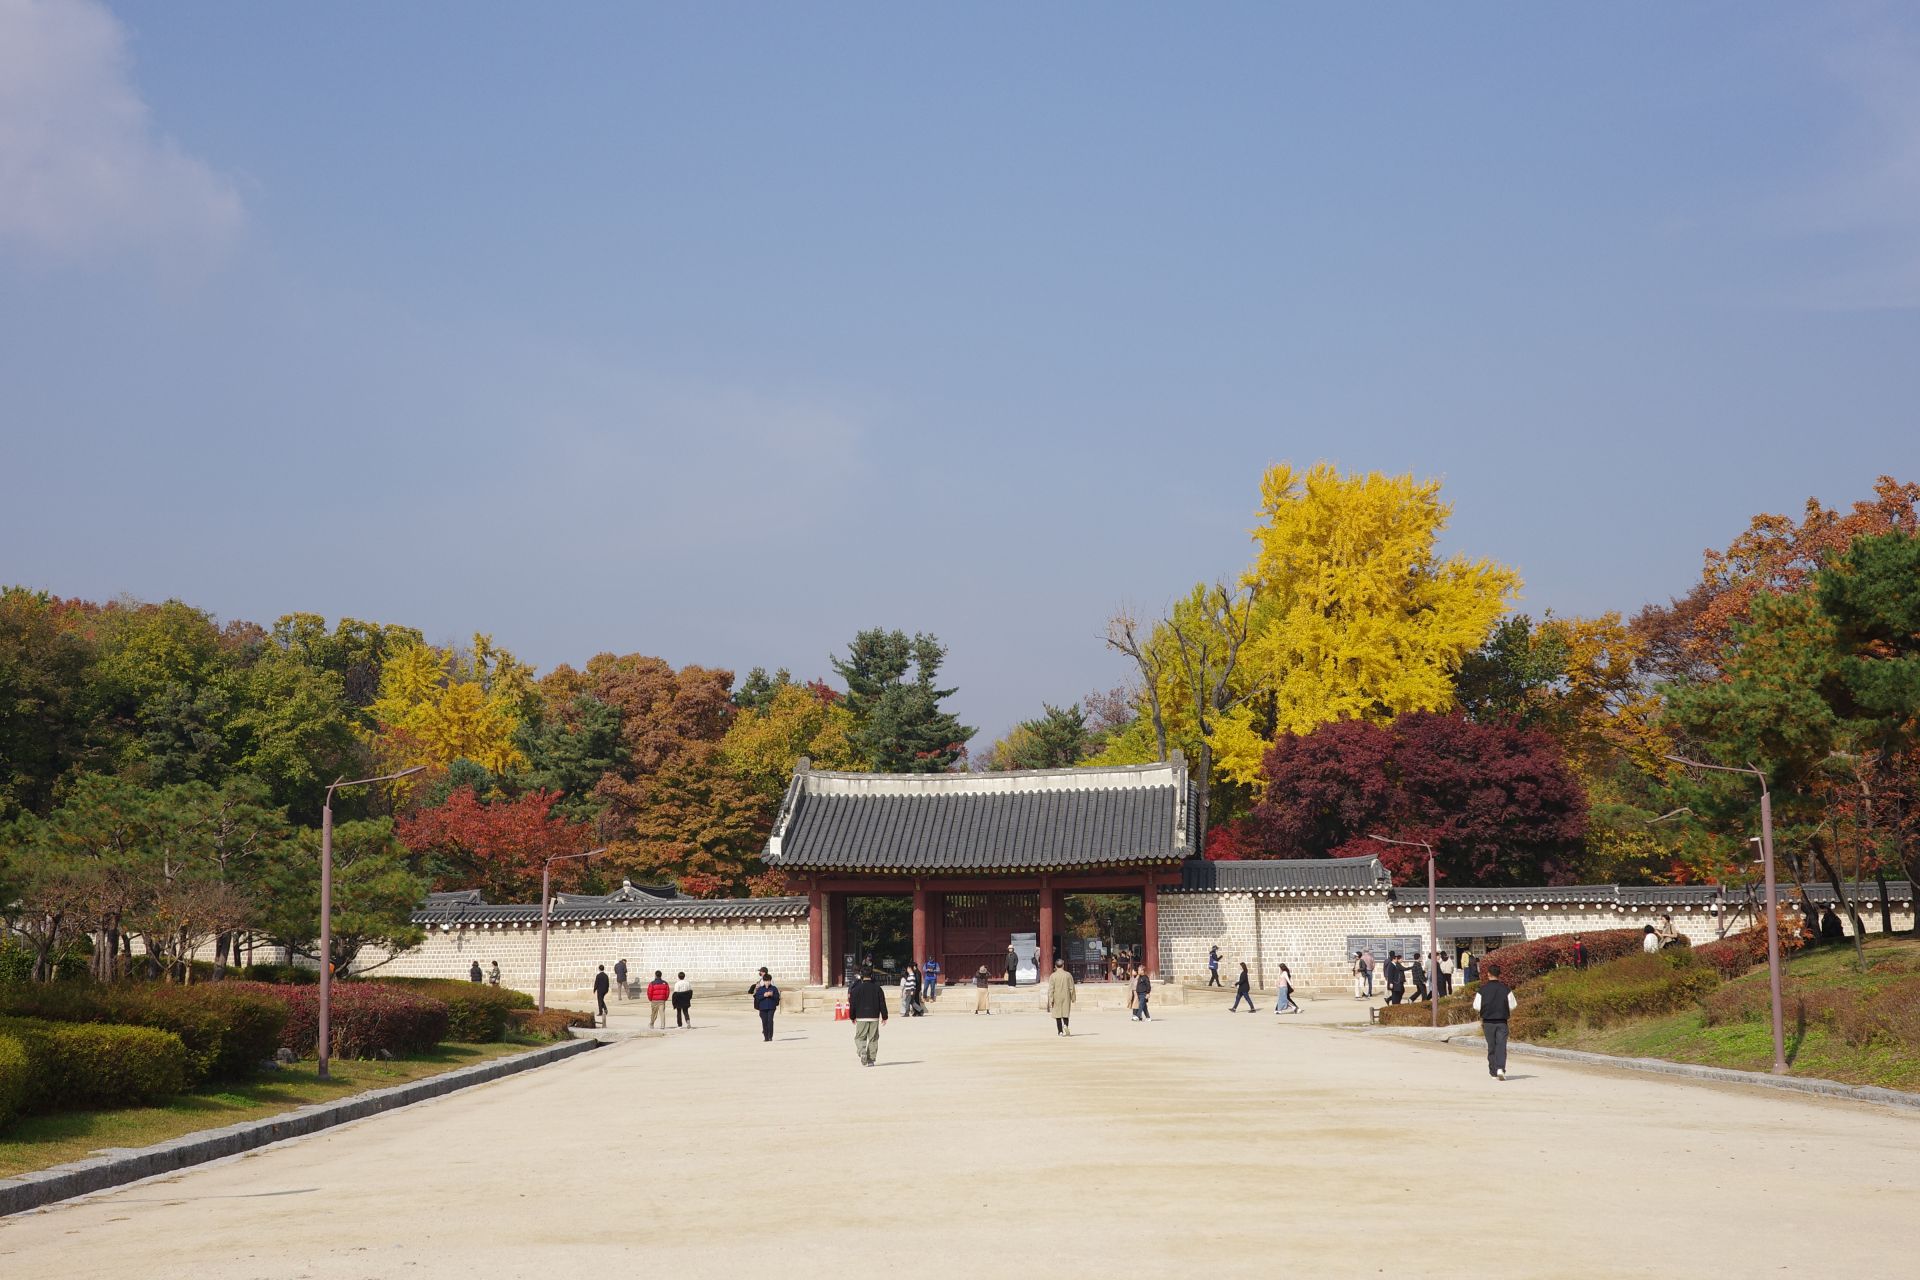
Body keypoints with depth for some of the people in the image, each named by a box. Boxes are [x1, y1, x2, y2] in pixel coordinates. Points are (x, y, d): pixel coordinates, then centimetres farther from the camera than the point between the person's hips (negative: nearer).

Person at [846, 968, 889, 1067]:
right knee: (873, 1038, 7)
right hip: (874, 1017, 2)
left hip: (861, 1018, -2)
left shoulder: (856, 989, -3)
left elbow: (852, 1004, 1)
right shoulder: (877, 988, 2)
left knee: (860, 1037, 7)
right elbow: (882, 1004, 4)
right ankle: (871, 1059, 6)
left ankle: (862, 1052, -20)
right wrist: (884, 1016, 12)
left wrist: (853, 1017, 11)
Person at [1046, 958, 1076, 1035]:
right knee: (1065, 1013, 11)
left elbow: (1051, 989, -10)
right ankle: (1066, 1025, -15)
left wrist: (1051, 1000, -9)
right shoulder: (1068, 975, -1)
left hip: (1056, 998, -1)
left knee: (1058, 1014, 6)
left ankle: (1060, 1031, 4)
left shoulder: (1053, 976, -6)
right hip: (1066, 997, 1)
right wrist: (1073, 998, 9)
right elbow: (1071, 987, 0)